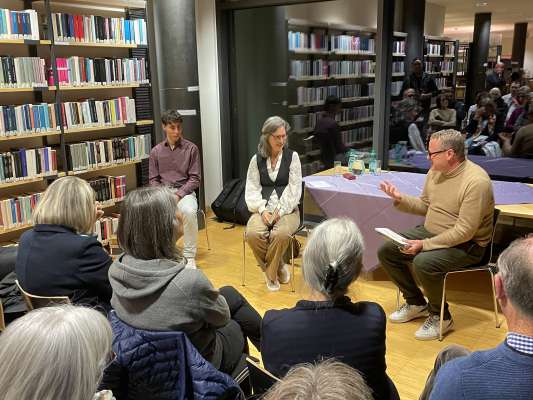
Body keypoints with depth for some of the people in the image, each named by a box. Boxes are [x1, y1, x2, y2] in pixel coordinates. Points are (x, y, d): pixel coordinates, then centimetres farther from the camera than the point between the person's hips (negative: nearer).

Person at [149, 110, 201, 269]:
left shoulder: (191, 148, 1)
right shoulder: (156, 151, 8)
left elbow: (194, 178, -1)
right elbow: (153, 180, 9)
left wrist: (178, 194, -15)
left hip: (185, 191, -2)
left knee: (189, 211, -35)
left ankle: (189, 256, -20)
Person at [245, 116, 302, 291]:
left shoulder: (292, 156, 3)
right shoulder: (257, 159, 9)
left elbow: (294, 189, -2)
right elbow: (252, 189, 5)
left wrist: (280, 211, -14)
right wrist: (262, 210, -12)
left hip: (287, 209, -2)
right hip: (263, 209, 2)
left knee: (280, 234, -34)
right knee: (252, 234, -29)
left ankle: (271, 273, -8)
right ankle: (279, 267, -4)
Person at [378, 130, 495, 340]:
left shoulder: (476, 181, -24)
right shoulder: (435, 171, 2)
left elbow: (464, 232, -26)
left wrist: (424, 244, -25)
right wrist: (400, 198, -4)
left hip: (466, 245, -8)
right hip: (430, 232, 9)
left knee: (423, 263, -33)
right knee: (386, 251, -2)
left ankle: (441, 317, -5)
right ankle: (416, 303, 17)